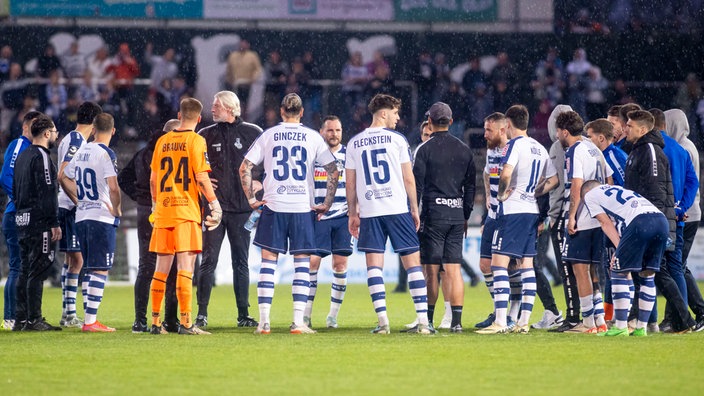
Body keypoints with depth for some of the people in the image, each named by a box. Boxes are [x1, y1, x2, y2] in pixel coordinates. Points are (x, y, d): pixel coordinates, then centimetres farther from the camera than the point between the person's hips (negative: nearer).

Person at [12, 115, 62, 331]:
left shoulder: (22, 156, 17)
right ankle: (34, 319, -9)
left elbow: (15, 190, 21)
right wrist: (54, 223, -17)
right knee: (38, 271, -8)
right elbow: (47, 193, -17)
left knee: (26, 270, 11)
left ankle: (20, 318, 12)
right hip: (40, 222, -9)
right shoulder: (41, 157, -12)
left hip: (22, 220, 9)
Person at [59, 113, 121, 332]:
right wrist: (117, 210, -5)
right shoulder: (106, 153, -12)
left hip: (81, 216, 7)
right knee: (100, 270, -5)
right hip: (102, 217, -7)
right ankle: (91, 321, -10)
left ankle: (89, 319, 16)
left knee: (90, 269, 14)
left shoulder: (81, 151, 10)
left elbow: (64, 179, 21)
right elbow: (113, 188, -20)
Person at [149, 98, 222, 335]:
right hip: (186, 211, -5)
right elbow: (201, 178, -11)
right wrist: (214, 204, -4)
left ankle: (155, 322, 13)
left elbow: (153, 179, 14)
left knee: (161, 269, 10)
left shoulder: (162, 141, 10)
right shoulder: (195, 140, -5)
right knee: (185, 268, -7)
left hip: (163, 210, 5)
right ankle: (186, 323, -11)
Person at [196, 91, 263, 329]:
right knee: (208, 261, -5)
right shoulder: (206, 135, 6)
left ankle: (243, 314, 10)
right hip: (213, 207, 0)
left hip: (241, 208, 0)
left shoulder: (252, 133, 3)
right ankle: (202, 314, -4)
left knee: (241, 262, 6)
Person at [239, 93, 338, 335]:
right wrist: (327, 204, 6)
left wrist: (251, 199, 5)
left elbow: (245, 168, -1)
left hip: (273, 206, 0)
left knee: (268, 261, 4)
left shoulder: (269, 135, 4)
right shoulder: (313, 137, 3)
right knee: (302, 262, 3)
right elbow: (333, 171, 0)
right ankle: (298, 322, -3)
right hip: (303, 207, 0)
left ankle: (264, 321, 0)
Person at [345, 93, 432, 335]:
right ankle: (423, 321, -2)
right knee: (413, 262, 3)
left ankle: (383, 321, -6)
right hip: (398, 208, -2)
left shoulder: (354, 143, 8)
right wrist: (414, 209, 8)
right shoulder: (396, 139, -1)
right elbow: (408, 179, -2)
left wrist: (353, 214, 16)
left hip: (369, 212, 2)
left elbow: (350, 183, 9)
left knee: (374, 265, 2)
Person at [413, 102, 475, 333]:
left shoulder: (425, 150, -4)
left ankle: (428, 320, 3)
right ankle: (456, 321, -4)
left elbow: (417, 185, -7)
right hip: (457, 215, 4)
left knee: (431, 270, 1)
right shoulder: (464, 150, 9)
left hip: (433, 213, -4)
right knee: (454, 269, 3)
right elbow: (471, 186, 13)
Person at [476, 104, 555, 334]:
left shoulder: (514, 144, -9)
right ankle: (524, 322, 9)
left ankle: (500, 322, -15)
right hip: (532, 210, 8)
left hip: (513, 210, -8)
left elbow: (506, 174, -23)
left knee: (499, 262, -8)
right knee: (526, 265, 10)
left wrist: (501, 194, -8)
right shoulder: (540, 149, 14)